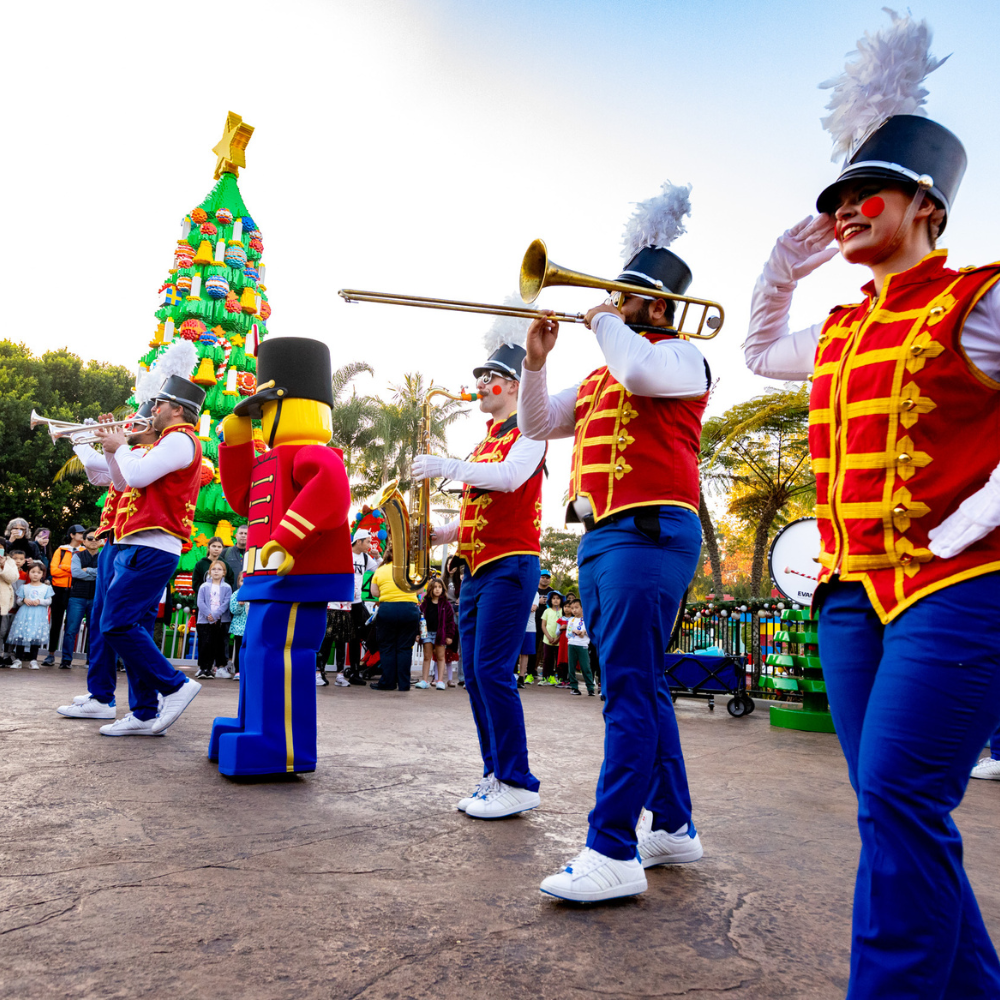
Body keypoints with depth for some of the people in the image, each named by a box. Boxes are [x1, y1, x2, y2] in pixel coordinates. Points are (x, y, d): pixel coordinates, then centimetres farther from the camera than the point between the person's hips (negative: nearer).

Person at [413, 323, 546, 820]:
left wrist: (445, 465, -20)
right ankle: (495, 775, 15)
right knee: (474, 674, 7)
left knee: (492, 670, -13)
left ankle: (518, 784, -4)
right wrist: (439, 533, 9)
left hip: (510, 564, -9)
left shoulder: (527, 430, -2)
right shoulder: (485, 443, 24)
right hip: (476, 566, 9)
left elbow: (510, 477, -22)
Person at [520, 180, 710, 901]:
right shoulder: (599, 378, 26)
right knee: (644, 686, 11)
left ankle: (613, 852, -10)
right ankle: (674, 827, 22)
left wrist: (604, 321, -2)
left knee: (630, 689, -13)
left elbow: (639, 372, -20)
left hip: (648, 531, -9)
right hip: (599, 537, 9)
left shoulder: (679, 355, 3)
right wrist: (537, 361, 9)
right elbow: (538, 424, 23)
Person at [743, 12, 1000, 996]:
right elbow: (759, 351, 35)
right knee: (898, 812, 10)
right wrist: (784, 261, 22)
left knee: (896, 800, -13)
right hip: (850, 591, 7)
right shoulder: (837, 331, 17)